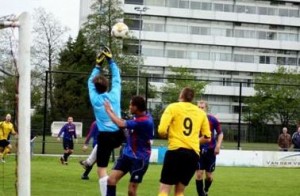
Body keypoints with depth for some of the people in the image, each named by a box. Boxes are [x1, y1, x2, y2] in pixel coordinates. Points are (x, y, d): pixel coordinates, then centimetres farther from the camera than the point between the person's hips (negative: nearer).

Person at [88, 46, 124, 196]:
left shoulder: (94, 98, -3)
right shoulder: (114, 95, 0)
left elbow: (90, 82, 16)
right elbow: (117, 78, 15)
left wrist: (98, 66, 24)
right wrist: (110, 60, 22)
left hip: (105, 136, -3)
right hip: (118, 135, 3)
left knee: (101, 169, -2)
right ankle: (90, 161, 52)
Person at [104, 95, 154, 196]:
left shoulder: (144, 121, -26)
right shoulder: (139, 116, 2)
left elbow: (121, 124, -29)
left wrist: (109, 110, -14)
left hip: (139, 159, -8)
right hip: (127, 154, 8)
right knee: (111, 179, -4)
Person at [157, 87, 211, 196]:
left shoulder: (173, 107, 2)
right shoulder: (201, 112, 14)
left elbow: (162, 130, -9)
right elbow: (207, 138, 16)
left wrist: (168, 135, 13)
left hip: (176, 150, -4)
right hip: (193, 154, 4)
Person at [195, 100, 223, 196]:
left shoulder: (212, 119, -8)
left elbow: (220, 133, 1)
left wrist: (218, 145, -11)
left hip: (210, 150, 0)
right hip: (199, 150, 0)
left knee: (209, 176, 6)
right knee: (199, 174, -10)